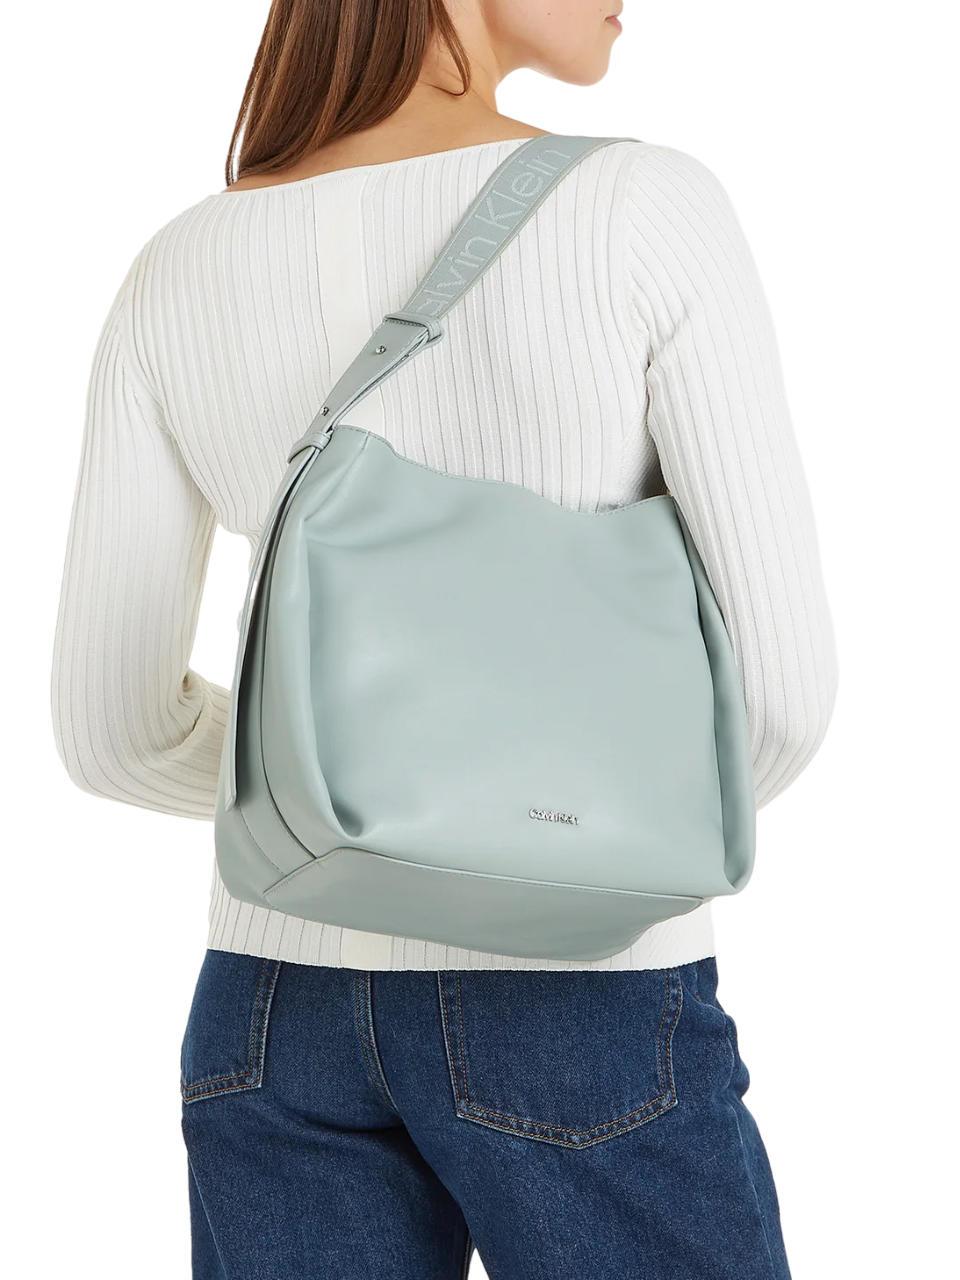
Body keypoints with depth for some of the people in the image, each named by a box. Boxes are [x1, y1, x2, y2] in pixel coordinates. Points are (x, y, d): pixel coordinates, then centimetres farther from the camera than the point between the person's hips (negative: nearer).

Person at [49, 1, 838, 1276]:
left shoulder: (175, 278, 1)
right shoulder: (651, 211, -12)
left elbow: (111, 724, 4)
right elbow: (783, 672, -13)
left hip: (287, 1021, 4)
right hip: (578, 1025, -4)